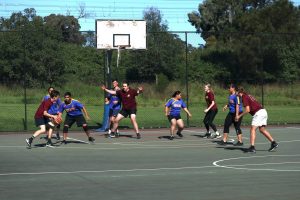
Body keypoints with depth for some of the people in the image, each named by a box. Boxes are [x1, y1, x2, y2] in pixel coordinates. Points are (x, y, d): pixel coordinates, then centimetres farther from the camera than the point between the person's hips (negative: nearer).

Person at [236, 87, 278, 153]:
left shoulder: (244, 97, -5)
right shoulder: (249, 96, 21)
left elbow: (247, 110, -13)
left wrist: (239, 116, -6)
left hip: (258, 113, -9)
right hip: (263, 111, 9)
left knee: (253, 129, -7)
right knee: (262, 130, 16)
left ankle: (252, 147, -14)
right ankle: (273, 143, 17)